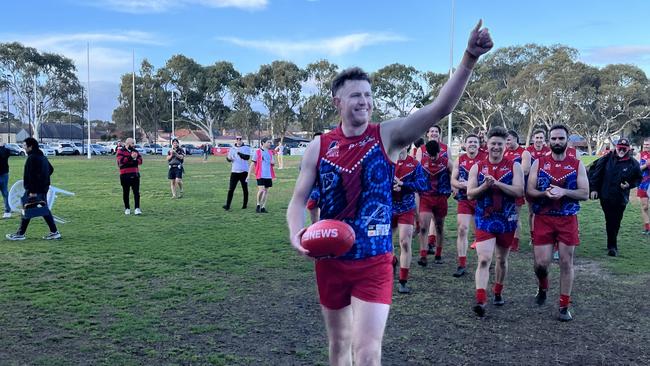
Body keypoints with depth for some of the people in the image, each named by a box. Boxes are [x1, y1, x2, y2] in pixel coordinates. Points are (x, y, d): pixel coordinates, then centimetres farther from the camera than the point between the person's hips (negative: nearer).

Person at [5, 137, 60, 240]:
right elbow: (51, 169, 24)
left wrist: (32, 191, -23)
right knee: (45, 210, 12)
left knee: (27, 211, 1)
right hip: (43, 188, 9)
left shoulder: (32, 158, -16)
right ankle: (54, 232, 11)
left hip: (34, 190, -9)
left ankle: (20, 234, 10)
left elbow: (33, 175, -23)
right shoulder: (42, 156, 14)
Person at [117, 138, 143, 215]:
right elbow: (121, 161, -17)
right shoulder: (121, 151, -1)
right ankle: (127, 208, 17)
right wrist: (131, 157, -22)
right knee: (126, 192, 6)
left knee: (136, 192, -3)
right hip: (125, 175, -3)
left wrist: (135, 159, -13)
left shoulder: (135, 151, 14)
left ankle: (137, 208, -3)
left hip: (135, 174, 4)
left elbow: (140, 161, 7)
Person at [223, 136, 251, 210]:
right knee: (231, 189, -5)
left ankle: (245, 204, 20)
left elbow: (247, 157, -17)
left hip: (244, 171, -2)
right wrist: (228, 158, -9)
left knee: (245, 189, 8)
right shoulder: (232, 149, 10)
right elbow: (229, 160, 14)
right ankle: (227, 205, -7)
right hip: (234, 171, 2)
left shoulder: (246, 148, -1)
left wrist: (239, 153, -26)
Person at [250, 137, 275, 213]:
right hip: (260, 175, -5)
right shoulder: (258, 152, -3)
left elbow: (273, 163, 21)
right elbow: (252, 164, -2)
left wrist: (273, 162, -5)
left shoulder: (270, 152, 12)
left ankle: (263, 207, 16)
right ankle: (258, 205, 4)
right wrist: (249, 175, -5)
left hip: (268, 175, 6)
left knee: (266, 191, 7)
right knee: (261, 190, -16)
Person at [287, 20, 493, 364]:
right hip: (330, 261, 2)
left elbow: (439, 108, -18)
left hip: (374, 263, -2)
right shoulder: (319, 147, -3)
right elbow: (298, 200, 0)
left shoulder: (387, 136, -7)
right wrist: (297, 235, -21)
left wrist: (469, 58, -30)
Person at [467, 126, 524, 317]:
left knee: (502, 259, 16)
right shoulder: (477, 167, 2)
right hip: (484, 220, -1)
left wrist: (497, 183, -23)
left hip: (507, 220, 1)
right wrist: (485, 186, -20)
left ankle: (498, 292, 36)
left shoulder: (514, 166, -1)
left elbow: (519, 191, -13)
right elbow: (470, 194, -2)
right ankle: (480, 301, -16)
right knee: (484, 260, -12)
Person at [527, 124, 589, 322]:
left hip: (568, 219, 0)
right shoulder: (539, 163, 3)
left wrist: (563, 191, -19)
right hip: (543, 218, 0)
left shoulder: (577, 165, 3)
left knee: (566, 263, 4)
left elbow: (585, 194, -3)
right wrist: (545, 193, -20)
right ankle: (542, 288, 31)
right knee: (541, 262, -2)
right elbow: (529, 191, 0)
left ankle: (564, 306, 16)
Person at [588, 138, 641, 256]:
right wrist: (593, 188, -2)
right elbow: (594, 172, 1)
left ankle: (611, 245, 22)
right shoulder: (607, 159, -3)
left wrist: (629, 185, -8)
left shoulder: (633, 164, -1)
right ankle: (612, 246, 11)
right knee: (610, 222, 2)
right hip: (606, 196, 0)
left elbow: (638, 178, 11)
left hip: (621, 198, 0)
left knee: (616, 223, 6)